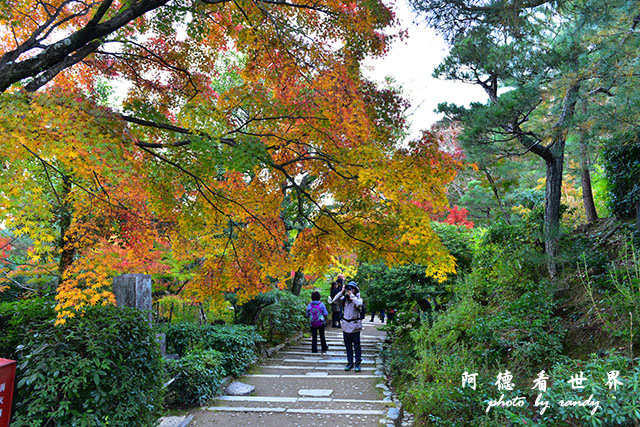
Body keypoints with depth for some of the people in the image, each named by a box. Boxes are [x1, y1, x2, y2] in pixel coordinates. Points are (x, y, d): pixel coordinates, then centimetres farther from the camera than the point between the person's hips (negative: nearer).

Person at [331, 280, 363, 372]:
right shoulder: (344, 298, 4)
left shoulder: (358, 298, -5)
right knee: (348, 345, 11)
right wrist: (342, 291, -11)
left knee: (356, 345, 3)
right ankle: (350, 363, 21)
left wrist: (351, 295, -21)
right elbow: (334, 300, -7)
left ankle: (358, 363, 14)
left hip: (355, 326, -4)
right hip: (346, 325, 4)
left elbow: (359, 304, -27)